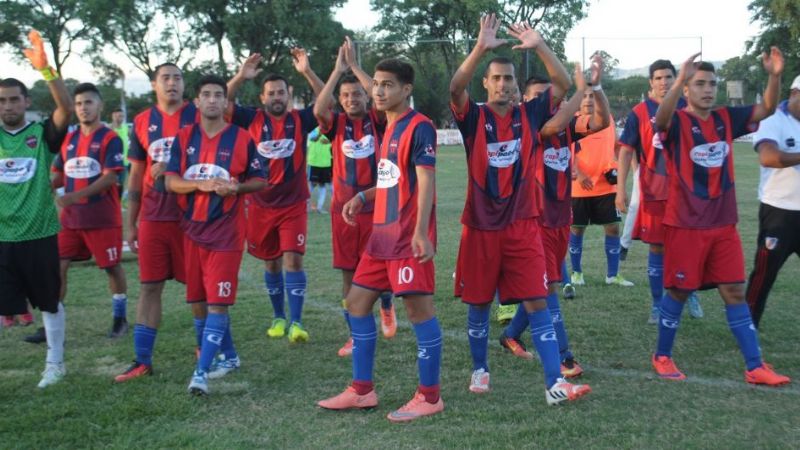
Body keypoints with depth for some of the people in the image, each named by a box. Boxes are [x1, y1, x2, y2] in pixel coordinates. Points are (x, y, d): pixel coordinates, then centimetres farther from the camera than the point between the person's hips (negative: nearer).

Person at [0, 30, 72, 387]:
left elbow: (66, 108, -18)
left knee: (50, 302, 12)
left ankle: (54, 363, 27)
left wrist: (45, 70, -31)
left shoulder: (43, 133, -2)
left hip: (40, 233, -1)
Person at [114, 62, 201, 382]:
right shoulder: (143, 122, 8)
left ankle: (204, 348, 23)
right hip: (152, 219, 3)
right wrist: (131, 223, 11)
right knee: (149, 286, 5)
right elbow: (136, 175, 12)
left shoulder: (198, 117, -2)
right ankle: (142, 361, 11)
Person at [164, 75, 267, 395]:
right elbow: (170, 181, -1)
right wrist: (202, 184, -18)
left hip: (226, 231, -4)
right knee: (200, 300, 12)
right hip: (192, 228, 4)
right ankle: (229, 356, 30)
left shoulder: (241, 138, -1)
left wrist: (235, 187, -17)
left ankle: (201, 372, -8)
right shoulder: (184, 137, 6)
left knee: (217, 301, -9)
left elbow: (260, 181, 3)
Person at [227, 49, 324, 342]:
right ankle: (278, 317, 27)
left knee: (293, 259, -11)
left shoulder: (300, 120, -2)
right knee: (271, 263, 12)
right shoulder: (252, 119, 0)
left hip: (294, 205, -1)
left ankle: (296, 322, -7)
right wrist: (241, 77, -23)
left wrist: (307, 72, -23)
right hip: (261, 205, 2)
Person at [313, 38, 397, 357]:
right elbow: (318, 109, -17)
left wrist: (355, 66, -16)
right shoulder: (336, 124, 3)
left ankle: (386, 307, 35)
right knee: (349, 272, 5)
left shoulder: (377, 121, 1)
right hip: (344, 208, 2)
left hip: (377, 206, -1)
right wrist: (338, 69, -16)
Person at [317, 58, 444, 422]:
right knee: (357, 301, 11)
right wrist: (362, 197, 11)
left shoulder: (419, 126, -11)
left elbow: (425, 180, -18)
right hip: (382, 234, 10)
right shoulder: (389, 127, 17)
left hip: (409, 237, -10)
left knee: (418, 308, -4)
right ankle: (362, 390, 21)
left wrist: (421, 232, -26)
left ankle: (429, 397, 8)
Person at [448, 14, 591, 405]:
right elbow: (455, 87, -21)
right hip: (480, 226, 0)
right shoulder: (474, 117, -2)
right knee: (478, 304, 10)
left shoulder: (530, 115, 3)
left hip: (522, 225, 1)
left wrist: (540, 46, -19)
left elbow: (563, 84, -7)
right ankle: (480, 370, 29)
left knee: (537, 303, -2)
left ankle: (554, 384, -1)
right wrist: (481, 48, -32)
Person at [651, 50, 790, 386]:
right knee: (679, 291, 5)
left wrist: (775, 76, -16)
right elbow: (661, 120, -33)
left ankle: (755, 367, 12)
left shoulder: (726, 118, 6)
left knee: (735, 292, 7)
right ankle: (662, 356, 22)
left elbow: (766, 109, 2)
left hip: (723, 224, 5)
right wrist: (679, 81, -47)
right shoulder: (677, 122, -10)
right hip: (685, 224, -5)